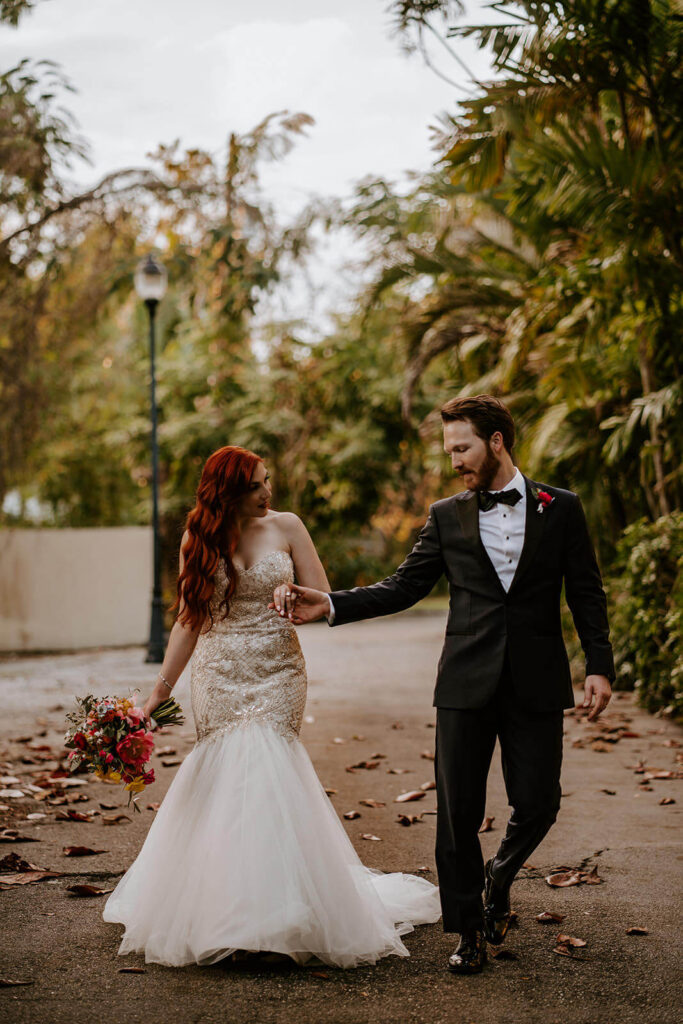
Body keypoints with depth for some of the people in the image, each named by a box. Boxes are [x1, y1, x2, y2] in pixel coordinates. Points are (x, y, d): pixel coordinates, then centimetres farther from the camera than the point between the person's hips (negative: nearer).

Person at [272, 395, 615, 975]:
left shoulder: (560, 509, 4)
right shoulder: (447, 517, 7)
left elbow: (586, 594, 5)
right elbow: (402, 589, 6)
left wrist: (599, 667, -4)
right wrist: (331, 605, -6)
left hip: (537, 686, -1)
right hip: (467, 686, 1)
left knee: (537, 805, 0)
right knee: (458, 813, 1)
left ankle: (500, 875, 33)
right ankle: (470, 929, 17)